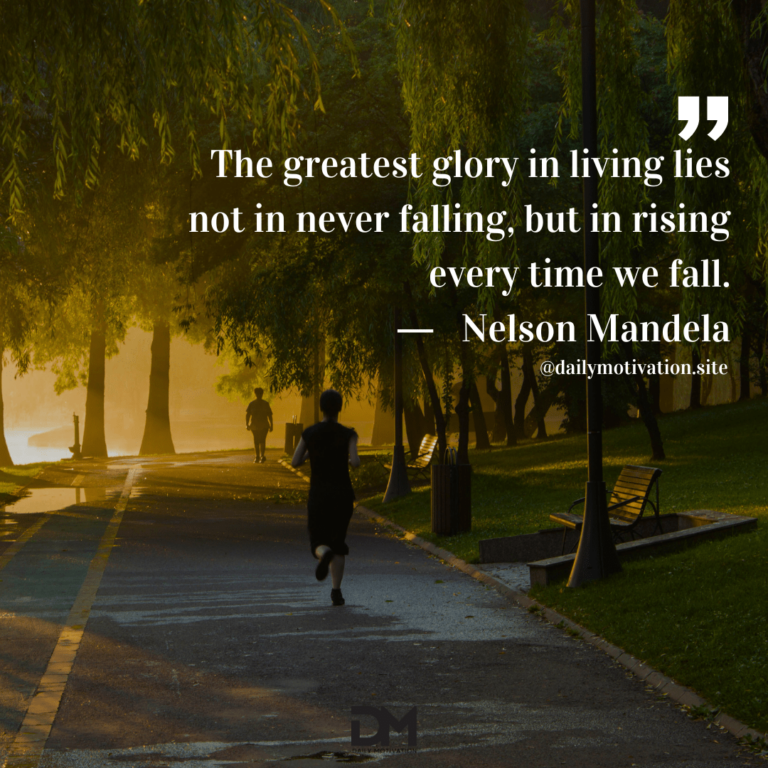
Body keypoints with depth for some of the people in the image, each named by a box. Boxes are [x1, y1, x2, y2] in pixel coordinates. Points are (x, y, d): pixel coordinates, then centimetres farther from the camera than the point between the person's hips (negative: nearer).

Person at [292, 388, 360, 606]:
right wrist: (352, 459, 6)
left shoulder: (309, 433, -1)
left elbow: (295, 462, 2)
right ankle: (336, 591, 3)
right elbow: (355, 462, -19)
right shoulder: (348, 434, -6)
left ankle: (325, 554, -30)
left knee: (318, 544, 9)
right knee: (337, 543, 17)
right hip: (342, 493, 0)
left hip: (318, 494, 0)